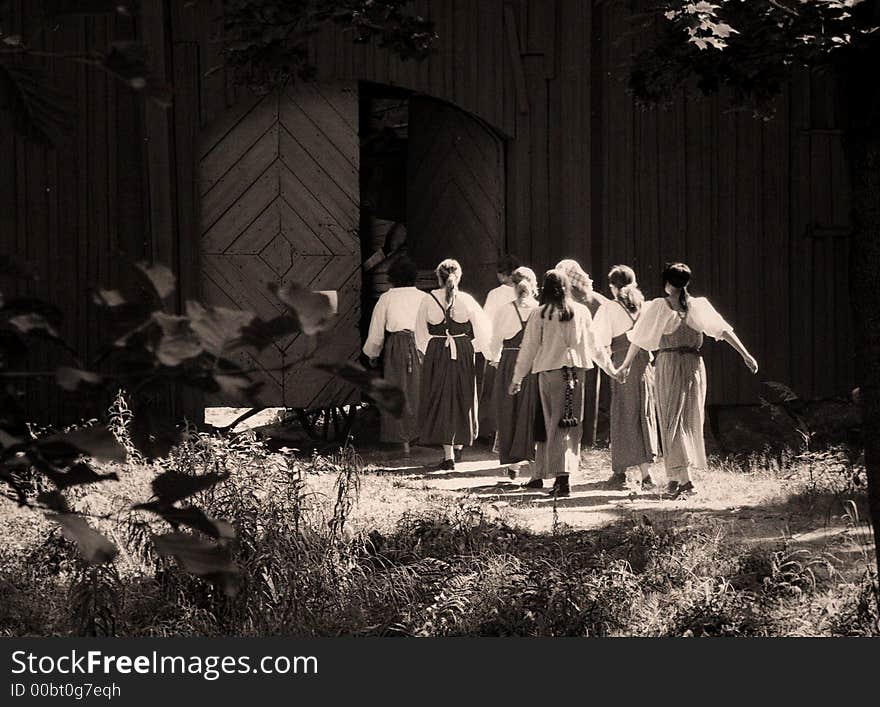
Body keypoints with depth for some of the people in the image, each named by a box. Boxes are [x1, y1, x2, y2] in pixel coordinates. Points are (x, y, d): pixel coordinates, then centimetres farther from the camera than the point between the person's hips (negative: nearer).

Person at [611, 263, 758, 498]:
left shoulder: (658, 306, -2)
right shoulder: (699, 305, 3)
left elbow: (639, 339, 2)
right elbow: (723, 330, -4)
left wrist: (625, 366, 11)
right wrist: (745, 354, -4)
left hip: (668, 364, -3)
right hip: (694, 365, 3)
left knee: (672, 421, -1)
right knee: (690, 420, 12)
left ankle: (683, 479, -16)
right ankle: (675, 478, 17)